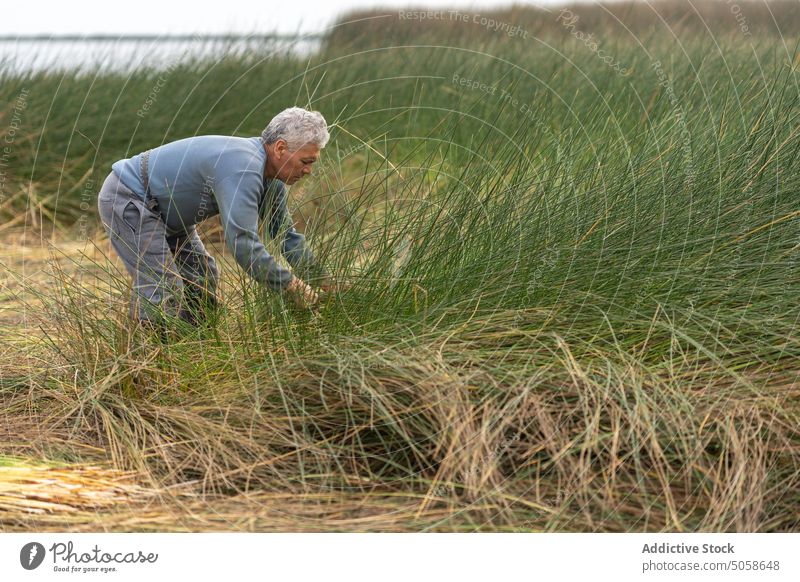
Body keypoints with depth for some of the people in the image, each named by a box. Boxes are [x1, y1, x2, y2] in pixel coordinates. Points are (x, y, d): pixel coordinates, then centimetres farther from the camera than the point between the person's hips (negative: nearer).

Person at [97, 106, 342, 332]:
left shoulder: (271, 180, 0)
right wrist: (292, 287, -29)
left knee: (202, 277, 10)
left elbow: (287, 234, 12)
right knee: (163, 290, -17)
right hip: (126, 199, -10)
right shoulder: (242, 168, -33)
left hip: (162, 210, 10)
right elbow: (242, 242, -38)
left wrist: (325, 281, 8)